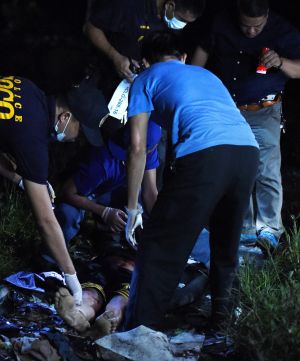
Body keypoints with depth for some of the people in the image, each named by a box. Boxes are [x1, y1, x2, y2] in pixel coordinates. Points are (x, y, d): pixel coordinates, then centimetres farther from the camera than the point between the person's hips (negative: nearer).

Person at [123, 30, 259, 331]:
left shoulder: (146, 80, 22)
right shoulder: (207, 74, 38)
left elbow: (138, 147, 12)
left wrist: (132, 207, 18)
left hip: (203, 154, -5)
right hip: (248, 150, 5)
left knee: (159, 250, 0)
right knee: (226, 245, 25)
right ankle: (221, 314, 35)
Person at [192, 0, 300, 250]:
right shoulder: (222, 24, -2)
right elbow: (203, 52, 10)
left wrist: (279, 62, -31)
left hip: (263, 114, -3)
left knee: (267, 172, -10)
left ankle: (269, 230, -2)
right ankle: (246, 228, 16)